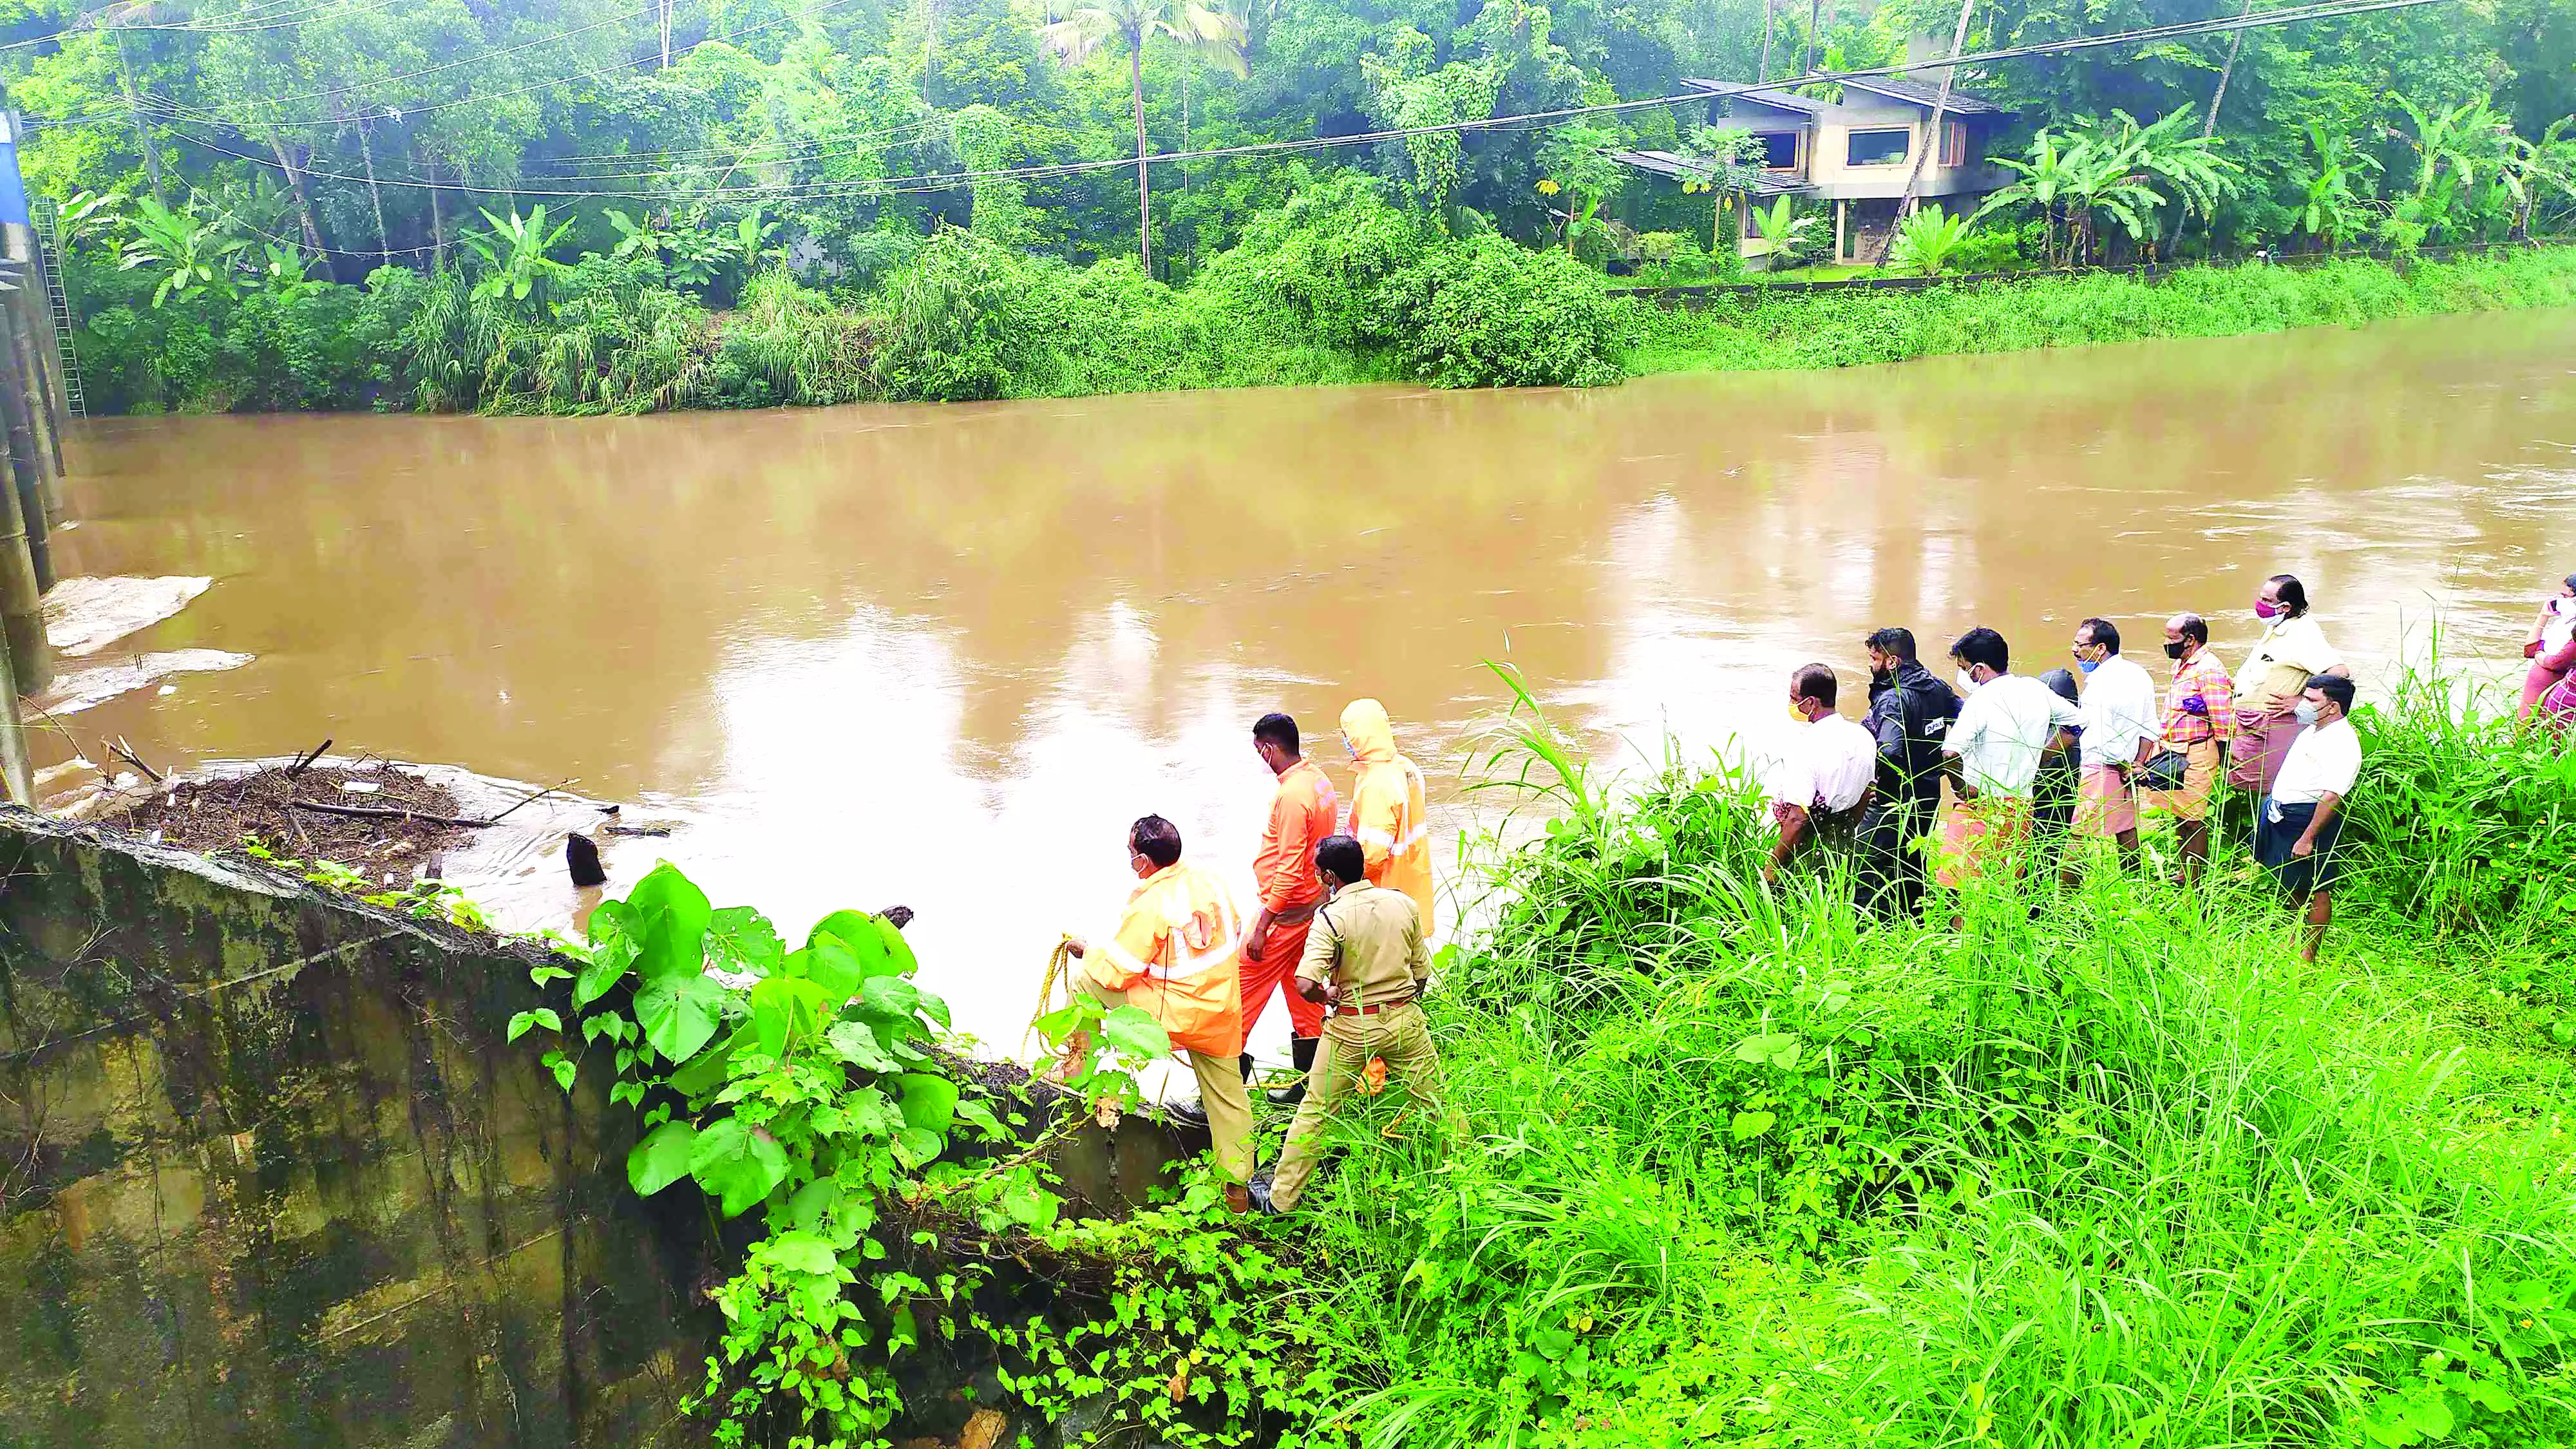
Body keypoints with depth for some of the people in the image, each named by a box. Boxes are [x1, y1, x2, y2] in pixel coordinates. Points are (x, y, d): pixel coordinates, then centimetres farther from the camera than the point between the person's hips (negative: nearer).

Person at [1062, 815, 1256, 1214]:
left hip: (1171, 1012, -6)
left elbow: (1113, 972, -13)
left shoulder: (1149, 905, -19)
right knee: (1227, 1095, 17)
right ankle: (1238, 1187, 23)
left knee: (1085, 982, 10)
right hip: (1222, 1012, 6)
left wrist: (1086, 951, 7)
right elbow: (1234, 931, 16)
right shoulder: (1210, 881, -1)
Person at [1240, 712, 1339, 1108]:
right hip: (1313, 907, 10)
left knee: (1244, 990, 0)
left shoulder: (1292, 795, -23)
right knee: (1302, 994, 17)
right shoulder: (1318, 779, 6)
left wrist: (1260, 927, -21)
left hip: (1286, 912, -10)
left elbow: (1289, 870, -25)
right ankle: (1308, 1084, 25)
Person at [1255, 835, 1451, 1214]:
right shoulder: (1404, 903, -2)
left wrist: (1328, 995, -5)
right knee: (1435, 1104, 15)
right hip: (1405, 1019, 3)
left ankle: (1281, 1197, 19)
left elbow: (1306, 984, -26)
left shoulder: (1330, 917, -16)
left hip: (1351, 1027, -3)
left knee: (1315, 1110, 9)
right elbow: (1422, 971, 6)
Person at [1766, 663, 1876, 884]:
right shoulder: (1864, 737, 0)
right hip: (1842, 844, 8)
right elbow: (1865, 798, 13)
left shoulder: (1806, 748, -23)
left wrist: (1772, 866, -15)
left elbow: (1798, 819, -23)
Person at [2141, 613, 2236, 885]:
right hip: (2176, 754, 10)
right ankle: (2184, 875, 25)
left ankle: (2195, 883, 2)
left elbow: (2223, 722, -18)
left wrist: (2220, 766, -15)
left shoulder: (2209, 670, -17)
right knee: (2179, 816, 15)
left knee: (2193, 820, -5)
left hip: (2197, 756, -10)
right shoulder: (2182, 665, 15)